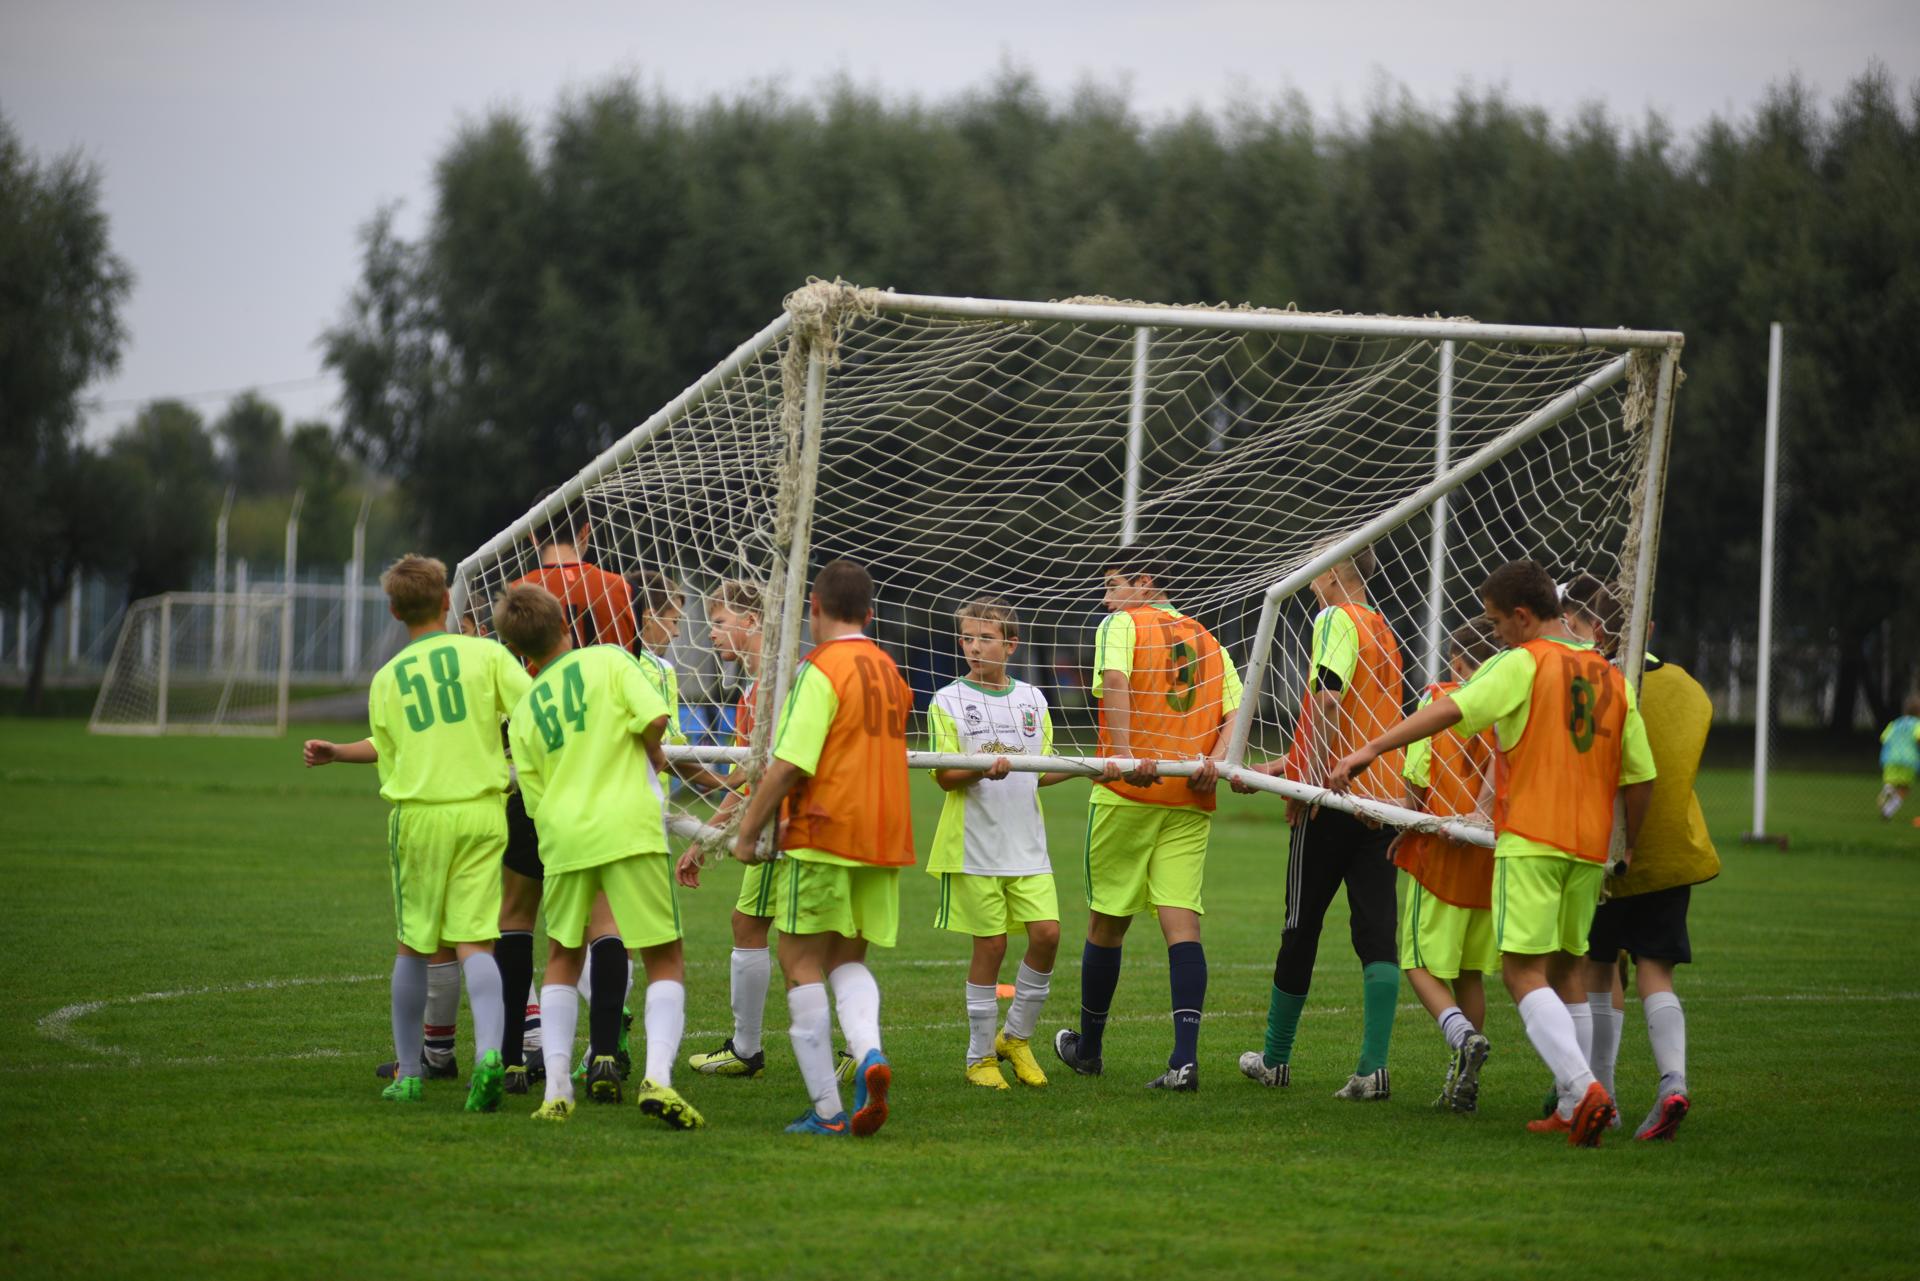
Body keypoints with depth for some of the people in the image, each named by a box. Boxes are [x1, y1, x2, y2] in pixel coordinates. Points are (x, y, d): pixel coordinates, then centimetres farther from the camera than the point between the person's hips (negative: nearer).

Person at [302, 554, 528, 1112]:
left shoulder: (387, 679, 5)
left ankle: (407, 1072, 20)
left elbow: (388, 753, 12)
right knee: (475, 943, -3)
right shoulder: (486, 654, 0)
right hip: (482, 811, -1)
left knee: (413, 946, 14)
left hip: (419, 815, 1)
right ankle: (489, 1050, -26)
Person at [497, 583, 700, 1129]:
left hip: (562, 834, 3)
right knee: (665, 961, 5)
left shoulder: (524, 711, 16)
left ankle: (556, 1088, 14)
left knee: (562, 959, 22)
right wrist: (653, 756, 12)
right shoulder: (609, 660, 5)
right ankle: (658, 1077, -16)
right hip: (628, 826, -3)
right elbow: (654, 718, -9)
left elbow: (535, 800, 15)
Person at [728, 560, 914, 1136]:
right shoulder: (889, 671, 13)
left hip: (822, 835, -7)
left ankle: (826, 1109, -2)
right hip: (884, 838, 7)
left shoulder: (822, 670, -11)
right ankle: (869, 1052, -13)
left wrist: (748, 831, -7)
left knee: (802, 963, 2)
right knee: (846, 959, 17)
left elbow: (790, 765, -17)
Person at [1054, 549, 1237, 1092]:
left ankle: (1087, 1047, 24)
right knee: (1181, 921, -4)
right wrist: (1214, 759, -5)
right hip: (1191, 803, 4)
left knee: (1107, 921, 9)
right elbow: (1237, 709, 9)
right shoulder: (1206, 639, 18)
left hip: (1128, 796, -4)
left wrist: (1124, 753, -25)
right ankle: (1185, 1057, -19)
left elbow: (1113, 680, -18)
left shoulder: (1122, 624, 1)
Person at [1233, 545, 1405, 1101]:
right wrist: (1282, 765, 31)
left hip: (1333, 802, -7)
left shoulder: (1336, 619, -6)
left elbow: (1328, 700, -21)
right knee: (1376, 933, -1)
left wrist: (1307, 783, -20)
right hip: (1383, 799, 7)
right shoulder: (1383, 631, 20)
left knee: (1300, 928, 7)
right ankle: (1373, 1068, -12)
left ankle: (1276, 1056, 19)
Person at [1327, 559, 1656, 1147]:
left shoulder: (1522, 664, -5)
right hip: (1589, 845, 6)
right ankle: (1571, 1108, 13)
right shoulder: (1613, 678, 13)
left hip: (1530, 839, -6)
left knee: (1524, 972, -8)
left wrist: (1370, 750, -22)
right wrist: (1630, 846, 25)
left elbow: (1451, 709, -18)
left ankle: (1584, 1087, -26)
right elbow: (1640, 775, 12)